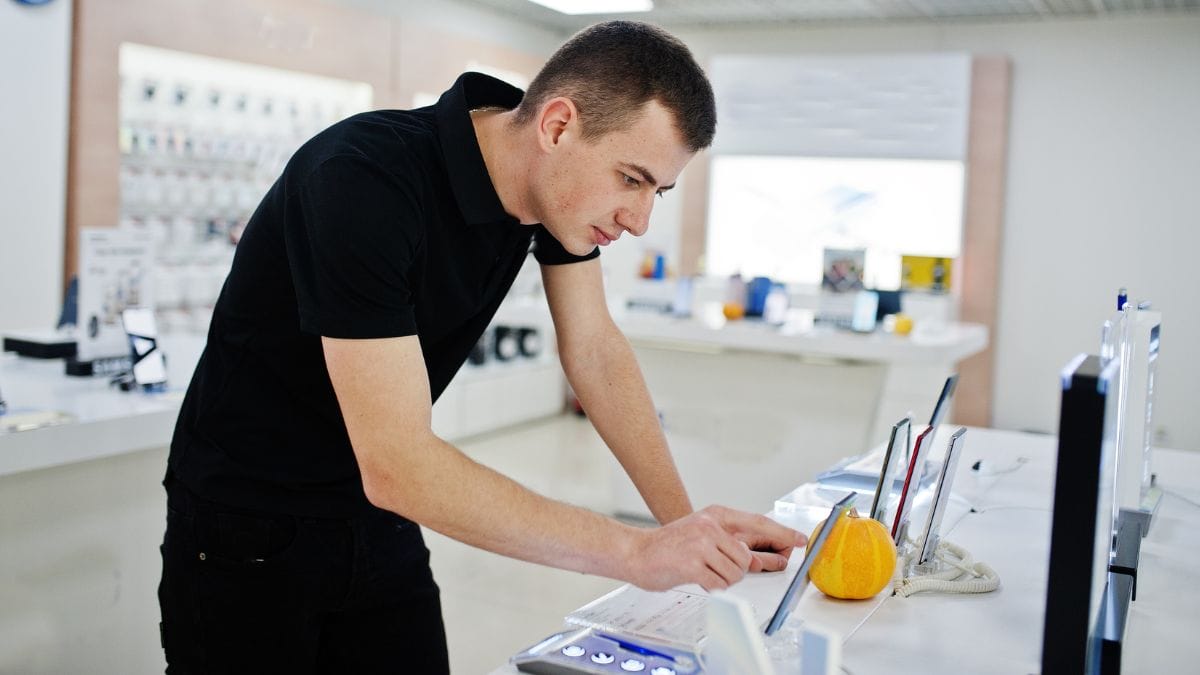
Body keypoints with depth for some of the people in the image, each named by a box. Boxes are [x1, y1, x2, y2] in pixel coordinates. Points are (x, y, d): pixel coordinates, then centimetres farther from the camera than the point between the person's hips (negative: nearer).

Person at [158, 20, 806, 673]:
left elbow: (595, 351, 0)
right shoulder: (365, 179, -31)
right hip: (249, 533, -6)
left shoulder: (553, 180, -9)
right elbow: (396, 466, -34)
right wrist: (635, 552, -33)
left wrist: (684, 523, -9)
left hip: (379, 519, 6)